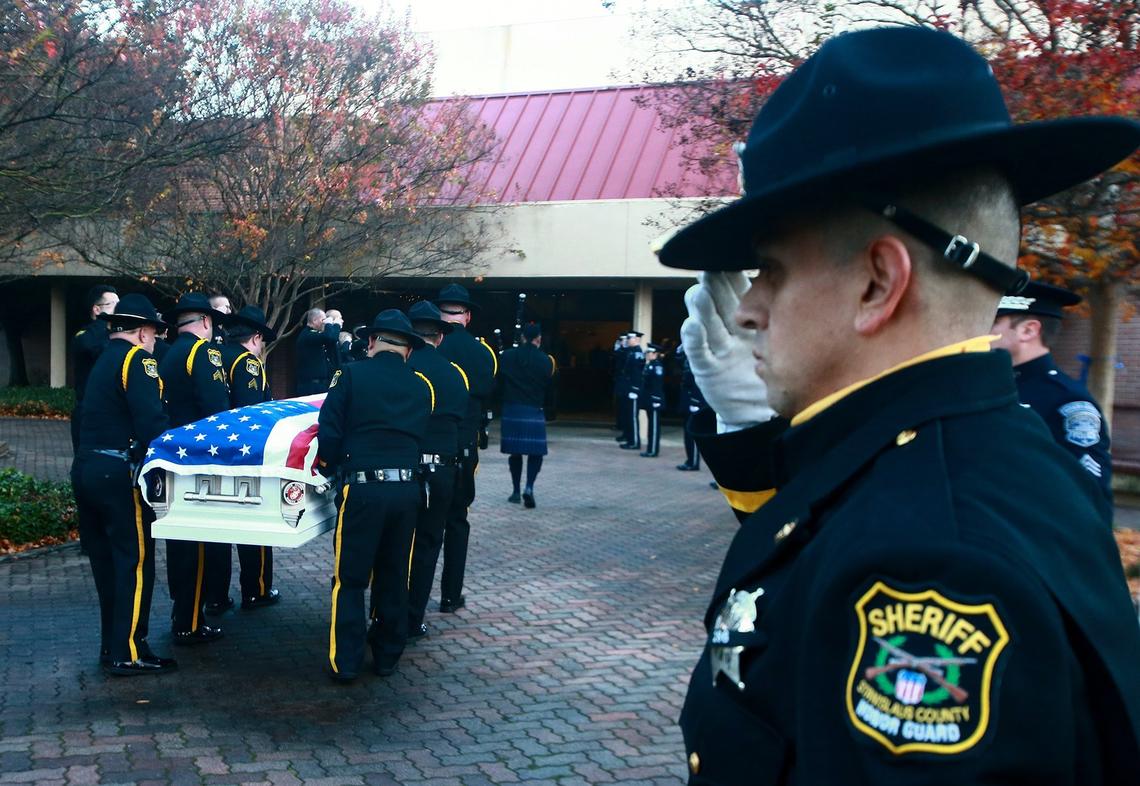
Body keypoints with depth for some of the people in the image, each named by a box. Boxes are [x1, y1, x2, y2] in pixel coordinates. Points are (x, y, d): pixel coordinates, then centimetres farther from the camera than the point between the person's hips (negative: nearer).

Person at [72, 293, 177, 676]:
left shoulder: (102, 361, 20)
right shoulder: (137, 359, -9)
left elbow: (98, 419, 16)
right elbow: (152, 422, -21)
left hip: (87, 468, 9)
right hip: (118, 473, -9)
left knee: (107, 560, 15)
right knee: (135, 562, -3)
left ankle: (113, 644, 24)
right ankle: (127, 653, -1)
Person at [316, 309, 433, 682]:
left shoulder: (351, 375, -3)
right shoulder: (421, 386, 9)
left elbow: (329, 431, -6)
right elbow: (423, 437, 10)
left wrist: (328, 469, 9)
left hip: (362, 487, -4)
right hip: (407, 489, 4)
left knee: (350, 580, 6)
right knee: (394, 578, 15)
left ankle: (345, 662, 7)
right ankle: (387, 658, 22)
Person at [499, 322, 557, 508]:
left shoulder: (507, 357, -2)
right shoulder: (545, 360, -6)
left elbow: (499, 381, 5)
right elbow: (550, 386, 1)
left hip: (511, 410, 2)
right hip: (534, 411, -2)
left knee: (515, 452, 12)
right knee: (536, 452, 6)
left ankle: (516, 491, 17)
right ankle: (529, 487, -12)